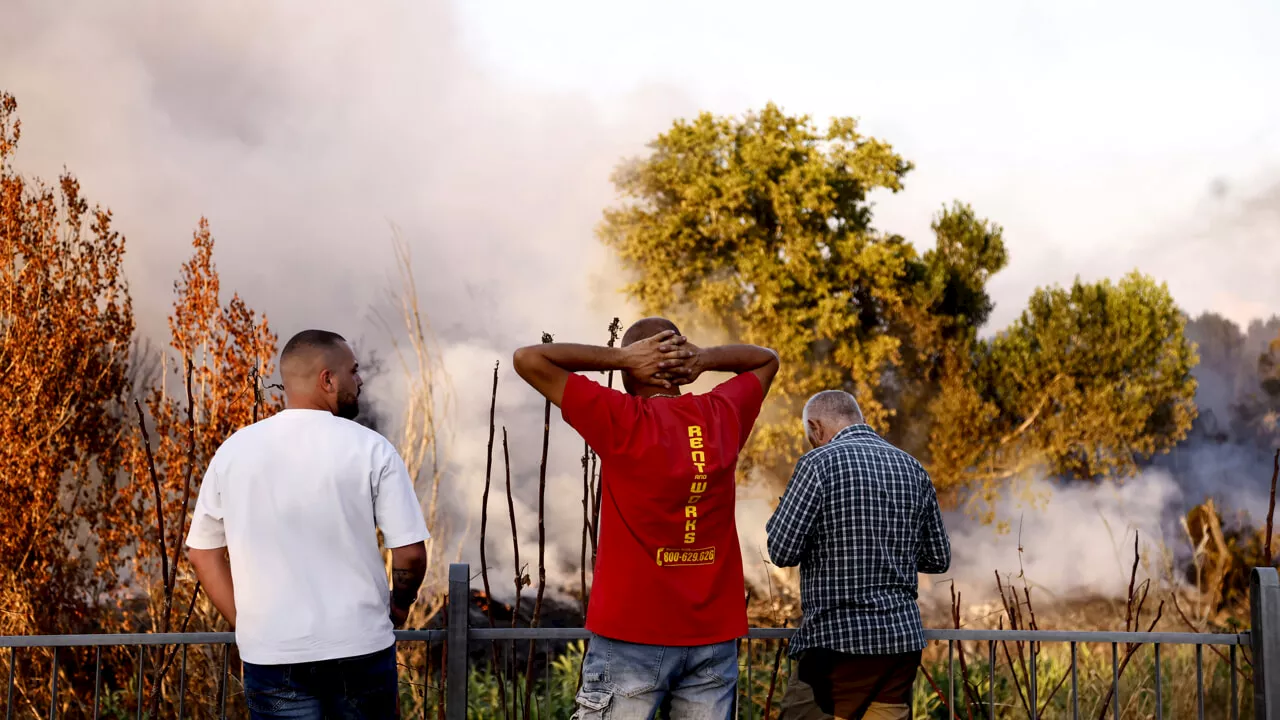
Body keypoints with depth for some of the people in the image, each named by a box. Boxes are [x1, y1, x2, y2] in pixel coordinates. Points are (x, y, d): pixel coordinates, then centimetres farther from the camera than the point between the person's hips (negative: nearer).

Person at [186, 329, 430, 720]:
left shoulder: (233, 451, 2)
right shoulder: (370, 448, -7)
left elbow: (202, 553, 7)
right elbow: (411, 552, -7)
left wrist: (250, 626, 12)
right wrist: (399, 605, 12)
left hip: (271, 656, 2)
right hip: (361, 649, -2)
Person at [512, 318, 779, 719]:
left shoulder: (621, 421, -8)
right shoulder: (723, 415, 4)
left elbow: (528, 358, -4)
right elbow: (767, 360, 24)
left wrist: (621, 358, -4)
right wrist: (704, 359, 7)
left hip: (633, 634, -4)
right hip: (713, 634, 4)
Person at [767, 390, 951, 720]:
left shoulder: (820, 463, -8)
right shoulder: (912, 468, 10)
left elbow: (783, 552, -8)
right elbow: (938, 558, 15)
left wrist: (781, 510, 11)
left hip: (839, 638, -6)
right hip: (903, 636, 6)